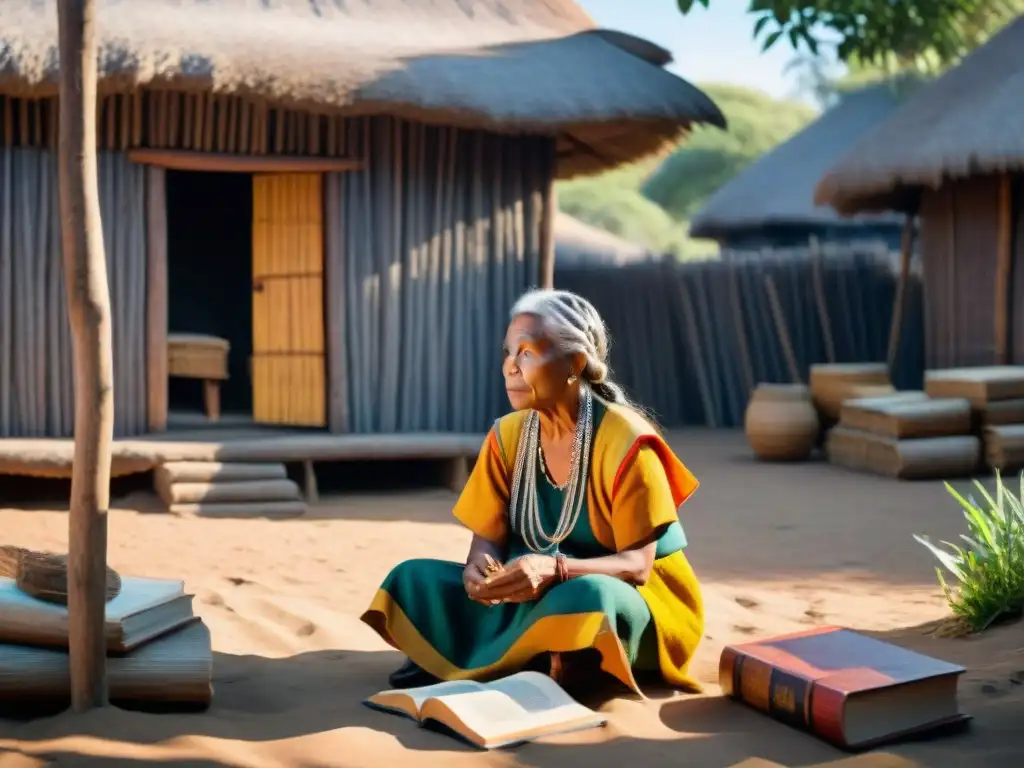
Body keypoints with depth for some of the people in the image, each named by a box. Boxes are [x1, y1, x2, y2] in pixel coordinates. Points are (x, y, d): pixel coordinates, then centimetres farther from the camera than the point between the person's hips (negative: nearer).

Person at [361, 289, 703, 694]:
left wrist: (554, 570, -39)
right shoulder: (507, 436, -1)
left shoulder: (625, 441, -18)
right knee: (416, 579, -12)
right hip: (542, 598, 5)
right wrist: (478, 566, -25)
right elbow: (487, 537, 0)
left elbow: (637, 564, -21)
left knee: (585, 597, -40)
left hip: (638, 599, -5)